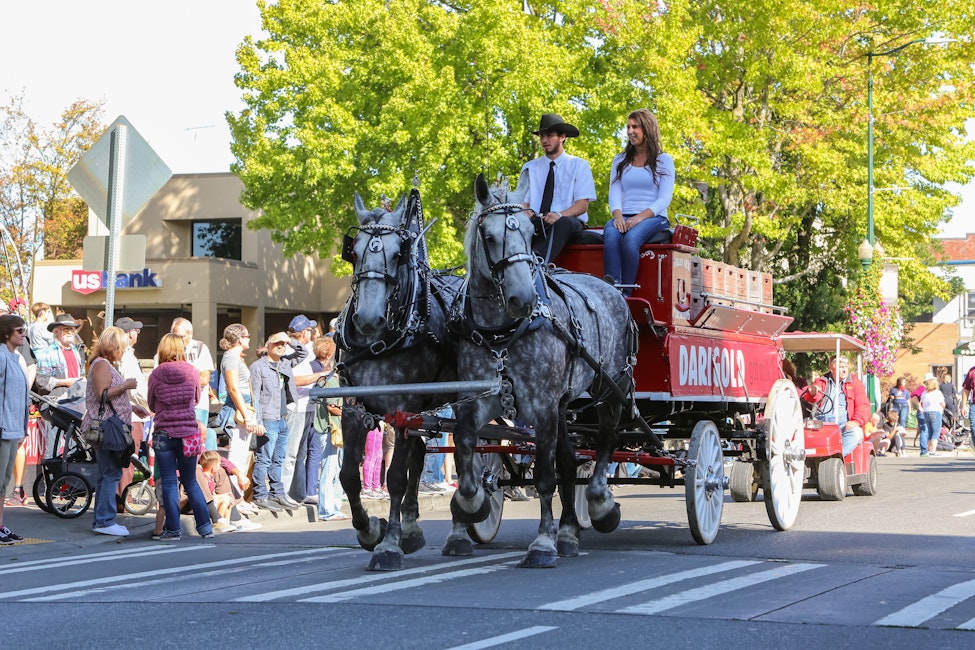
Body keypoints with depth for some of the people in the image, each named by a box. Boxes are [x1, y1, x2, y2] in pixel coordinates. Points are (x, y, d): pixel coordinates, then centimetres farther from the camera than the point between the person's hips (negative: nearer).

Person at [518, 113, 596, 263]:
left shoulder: (579, 165, 9)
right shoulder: (529, 167, 19)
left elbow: (583, 205, -1)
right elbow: (523, 201, 11)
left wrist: (559, 215, -22)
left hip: (570, 223, -2)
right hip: (535, 223, 3)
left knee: (563, 222, -40)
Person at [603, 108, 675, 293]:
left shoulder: (664, 160, 10)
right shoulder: (620, 160, 23)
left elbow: (664, 198, 0)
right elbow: (614, 192, 11)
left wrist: (641, 217, -17)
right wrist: (617, 215, -11)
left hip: (654, 217, -3)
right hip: (624, 217, 3)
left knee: (631, 238, -37)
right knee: (611, 233, -34)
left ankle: (625, 293, -37)